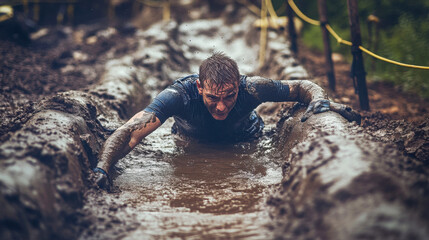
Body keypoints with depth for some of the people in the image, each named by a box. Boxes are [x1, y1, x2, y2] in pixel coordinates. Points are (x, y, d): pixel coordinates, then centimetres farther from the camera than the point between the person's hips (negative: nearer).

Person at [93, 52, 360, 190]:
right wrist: (102, 168, -68)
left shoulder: (251, 89, -39)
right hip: (191, 142, -1)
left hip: (244, 139, 1)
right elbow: (129, 133, -51)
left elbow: (302, 86, -22)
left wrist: (320, 100, -45)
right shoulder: (180, 95, -45)